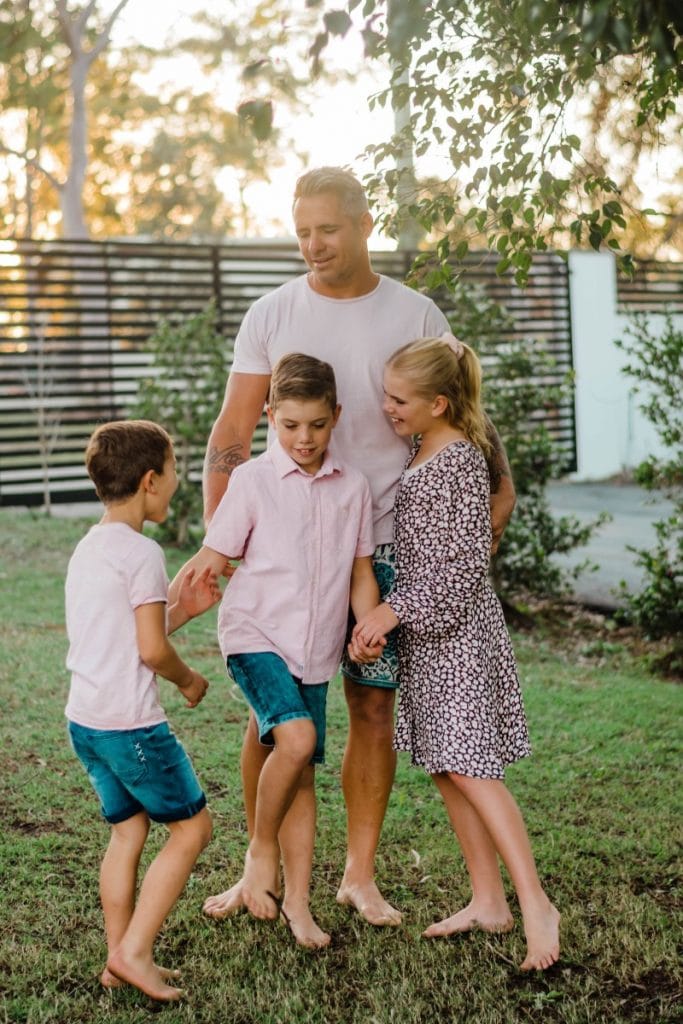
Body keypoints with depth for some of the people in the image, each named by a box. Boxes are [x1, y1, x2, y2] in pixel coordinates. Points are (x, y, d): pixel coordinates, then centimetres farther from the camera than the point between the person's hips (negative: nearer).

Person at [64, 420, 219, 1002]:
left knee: (128, 832, 17)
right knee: (192, 828, 4)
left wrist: (183, 609, 13)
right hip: (130, 723, -9)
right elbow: (151, 651, -18)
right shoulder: (142, 552, -16)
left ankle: (119, 960, 21)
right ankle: (134, 951, 3)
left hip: (85, 718, 9)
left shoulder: (88, 549, 13)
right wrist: (189, 680, 0)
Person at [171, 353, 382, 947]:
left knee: (302, 771, 7)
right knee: (296, 738, -26)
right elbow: (212, 560, -3)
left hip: (316, 650, 4)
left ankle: (297, 902, 18)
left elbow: (361, 571, 11)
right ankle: (260, 849, -2)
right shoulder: (254, 480, -6)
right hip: (256, 636, -4)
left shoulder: (353, 487, 5)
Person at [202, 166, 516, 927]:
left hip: (382, 546, 0)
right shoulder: (272, 315, 2)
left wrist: (500, 485, -9)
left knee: (374, 709, 6)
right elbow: (232, 434, -2)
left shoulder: (415, 316, 2)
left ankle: (360, 876, 20)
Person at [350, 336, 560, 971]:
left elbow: (466, 563, -19)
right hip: (425, 629, 9)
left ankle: (536, 905, -7)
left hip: (457, 627, -9)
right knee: (444, 767, 10)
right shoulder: (419, 454, 11)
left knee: (469, 767, -12)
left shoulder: (459, 460, -16)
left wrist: (397, 609, -19)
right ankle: (487, 901, 17)